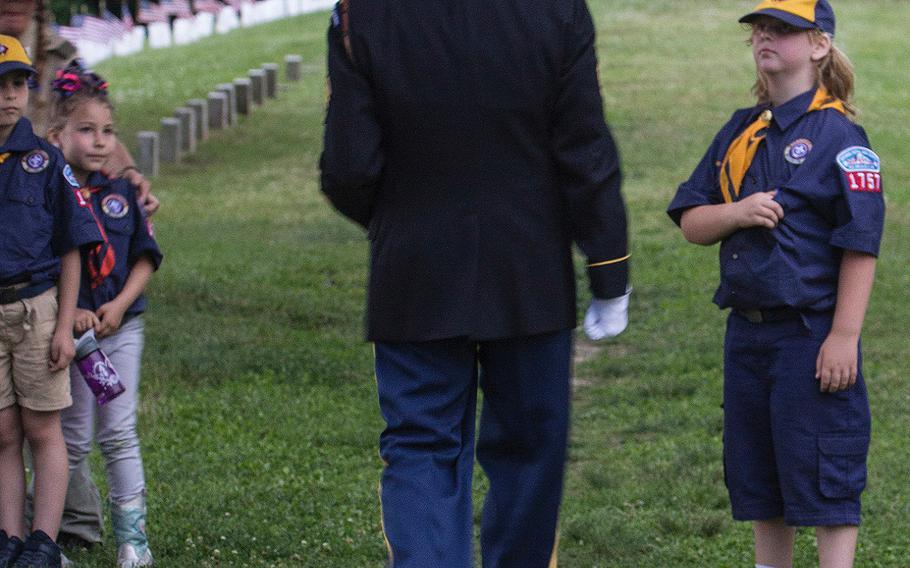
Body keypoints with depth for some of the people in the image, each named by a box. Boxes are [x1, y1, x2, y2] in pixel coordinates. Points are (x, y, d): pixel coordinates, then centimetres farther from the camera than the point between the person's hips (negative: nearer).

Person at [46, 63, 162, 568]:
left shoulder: (120, 193, 4)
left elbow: (145, 257, 8)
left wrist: (120, 305, -7)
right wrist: (68, 314, -18)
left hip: (121, 327, 3)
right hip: (68, 332, -3)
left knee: (119, 434, 4)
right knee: (74, 439, 2)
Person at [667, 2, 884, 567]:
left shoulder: (837, 134, -9)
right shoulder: (739, 133, 11)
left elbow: (860, 245, -13)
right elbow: (691, 221, 10)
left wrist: (844, 336, -17)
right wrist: (736, 213, -12)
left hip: (812, 332, -7)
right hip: (747, 330, 7)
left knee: (825, 477, -4)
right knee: (757, 477, 15)